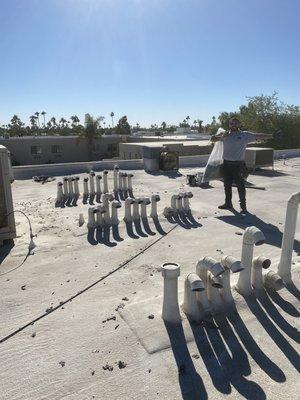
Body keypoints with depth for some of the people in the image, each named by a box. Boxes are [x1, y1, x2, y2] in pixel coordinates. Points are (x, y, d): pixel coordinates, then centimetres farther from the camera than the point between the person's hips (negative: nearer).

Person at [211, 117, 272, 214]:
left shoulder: (245, 135, 1)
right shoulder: (225, 134, 9)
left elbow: (258, 136, -3)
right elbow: (213, 139, 7)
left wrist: (272, 136, -10)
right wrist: (221, 137, -10)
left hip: (238, 165, -4)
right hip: (226, 164, 4)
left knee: (240, 186, -2)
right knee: (227, 185, 13)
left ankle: (243, 206, 7)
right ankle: (228, 204, 27)